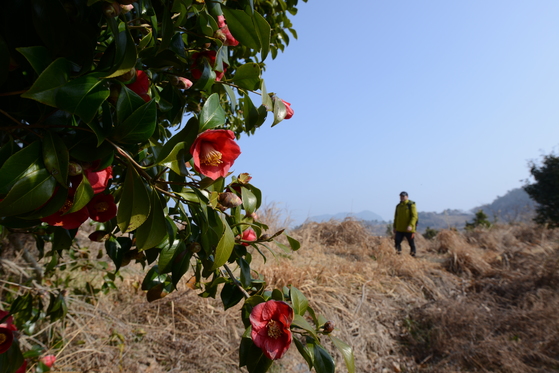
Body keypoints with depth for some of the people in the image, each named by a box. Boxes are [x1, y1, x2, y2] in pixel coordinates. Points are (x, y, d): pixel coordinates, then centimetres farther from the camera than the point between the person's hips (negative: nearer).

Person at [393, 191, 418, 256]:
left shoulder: (411, 205, -5)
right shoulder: (398, 206, 13)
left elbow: (414, 216, -13)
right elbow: (396, 217, 20)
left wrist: (411, 225, -25)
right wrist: (395, 227, 16)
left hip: (409, 229, -5)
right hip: (399, 229, 5)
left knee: (411, 243, 5)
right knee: (397, 241, -6)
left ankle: (413, 255, 18)